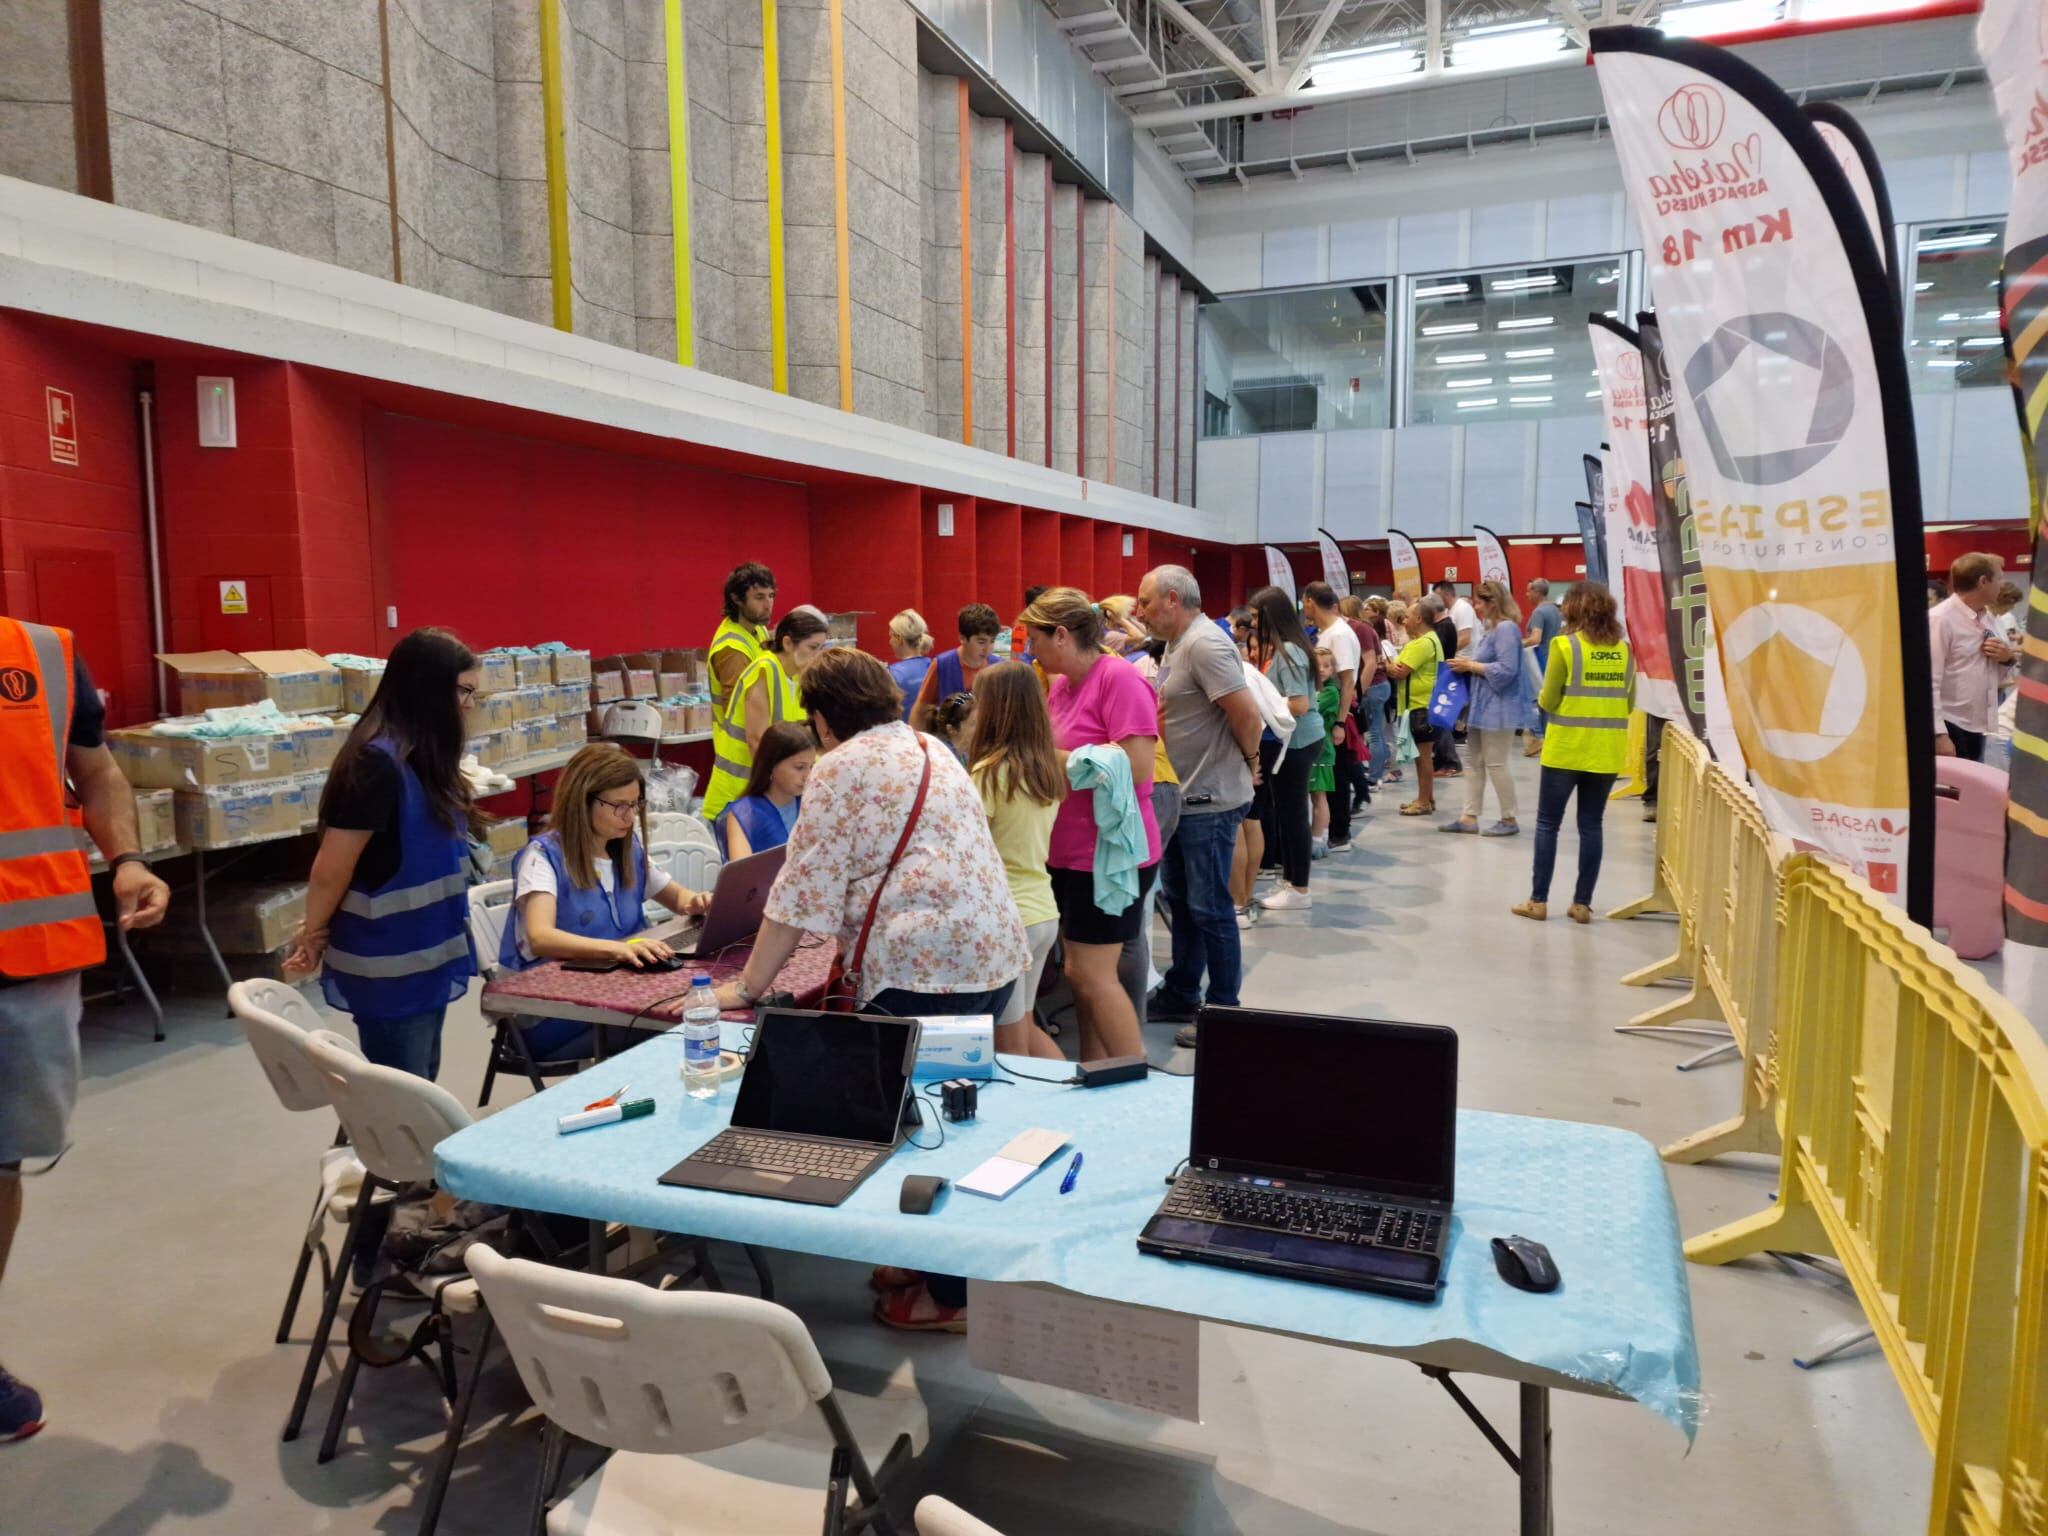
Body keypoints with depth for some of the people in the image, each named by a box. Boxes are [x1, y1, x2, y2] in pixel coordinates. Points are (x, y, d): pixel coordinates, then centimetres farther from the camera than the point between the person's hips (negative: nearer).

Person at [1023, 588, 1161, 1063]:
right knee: (1081, 975, 15)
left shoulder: (1120, 679, -15)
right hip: (1069, 853, 9)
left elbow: (1137, 766, -22)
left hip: (1108, 853, -8)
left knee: (1092, 976, -4)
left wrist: (1056, 757, -16)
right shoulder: (1061, 685, 9)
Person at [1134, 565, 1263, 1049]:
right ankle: (1180, 995, 30)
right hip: (1182, 796, 10)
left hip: (1209, 801, -10)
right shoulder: (1176, 645, 12)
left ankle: (1224, 1010, 12)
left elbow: (1247, 713, -24)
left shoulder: (1204, 644, -20)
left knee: (1209, 909, 0)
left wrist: (1248, 760, -9)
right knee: (1180, 901, 18)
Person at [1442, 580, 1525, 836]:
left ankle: (1509, 820, 9)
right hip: (1482, 705, 10)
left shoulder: (1506, 628, -17)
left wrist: (1470, 665, -16)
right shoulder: (1489, 628, 14)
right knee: (1476, 763, 11)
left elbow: (1506, 670, -24)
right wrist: (1467, 663, 2)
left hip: (1498, 708, -10)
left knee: (1495, 764, -2)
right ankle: (1469, 817, 16)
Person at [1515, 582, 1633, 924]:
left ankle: (1538, 901, 9)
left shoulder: (1564, 645, -10)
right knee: (1591, 826, 9)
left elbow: (1547, 702, -7)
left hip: (1566, 748, -4)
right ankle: (1582, 904, 12)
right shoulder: (1624, 649, 4)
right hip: (1607, 751, 4)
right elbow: (1629, 702, 11)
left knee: (1548, 823, 6)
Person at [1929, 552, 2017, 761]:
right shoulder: (1940, 619, -15)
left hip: (1975, 725, 8)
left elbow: (1990, 673, 20)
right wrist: (1939, 733, -23)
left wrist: (2008, 658, -2)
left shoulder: (1985, 618, 11)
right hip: (1949, 727, -8)